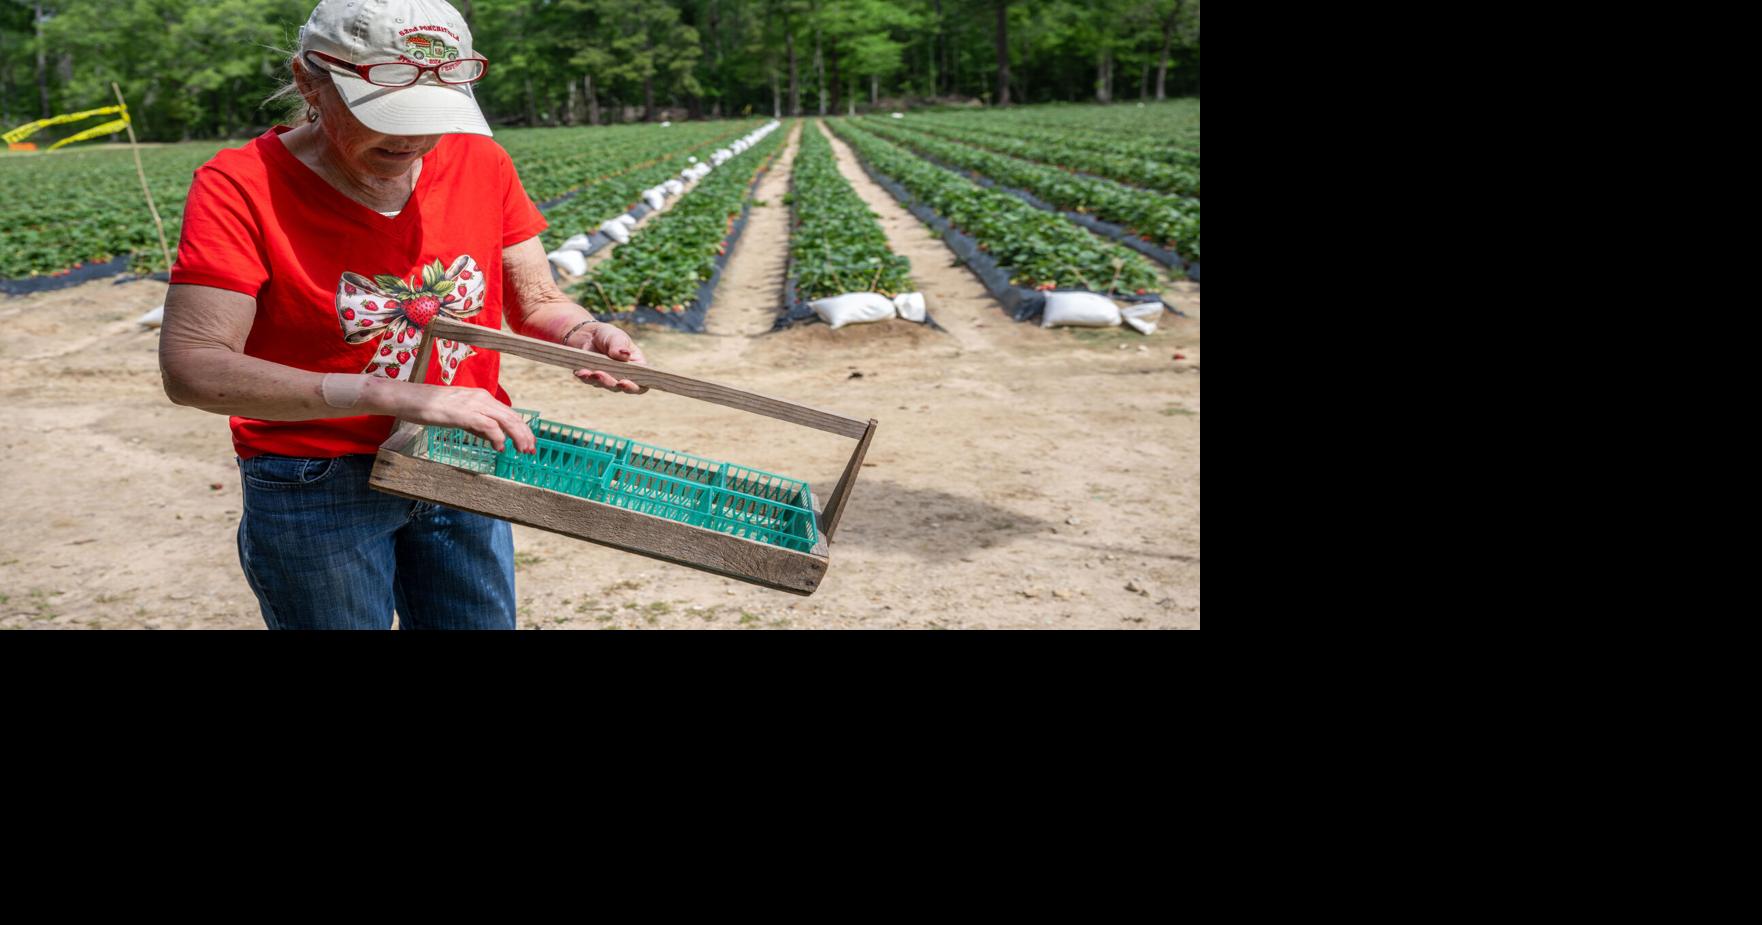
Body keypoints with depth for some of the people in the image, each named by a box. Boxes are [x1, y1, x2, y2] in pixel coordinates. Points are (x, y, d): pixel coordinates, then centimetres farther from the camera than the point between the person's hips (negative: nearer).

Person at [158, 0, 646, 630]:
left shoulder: (479, 162, -4)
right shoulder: (242, 188, -16)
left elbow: (536, 302, 5)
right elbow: (193, 370, -25)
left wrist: (584, 335, -20)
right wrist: (393, 395, -34)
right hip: (318, 491, -4)